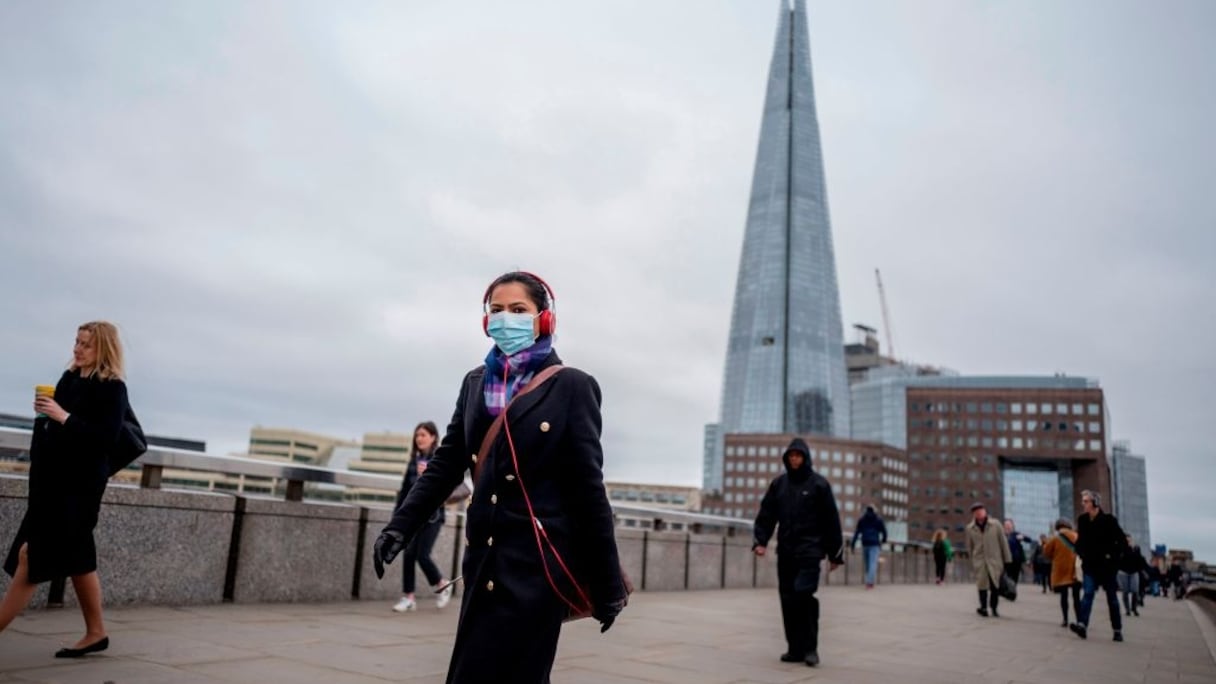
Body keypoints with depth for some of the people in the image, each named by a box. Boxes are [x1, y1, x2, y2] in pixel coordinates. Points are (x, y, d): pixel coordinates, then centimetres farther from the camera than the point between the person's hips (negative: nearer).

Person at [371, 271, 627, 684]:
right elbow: (446, 464, 11)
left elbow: (587, 487, -6)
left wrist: (607, 584, -5)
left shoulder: (570, 386, -5)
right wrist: (400, 526, -3)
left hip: (538, 564, -5)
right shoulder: (476, 382, 11)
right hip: (485, 559, 5)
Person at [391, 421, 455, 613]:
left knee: (422, 556, -7)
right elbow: (405, 488, 14)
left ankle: (443, 585, 18)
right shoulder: (414, 459, 11)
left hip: (431, 515, -5)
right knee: (408, 555, 1)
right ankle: (408, 597, 10)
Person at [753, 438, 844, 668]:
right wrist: (760, 540, -6)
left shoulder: (818, 484, -1)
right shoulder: (778, 483, 9)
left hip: (809, 550, -4)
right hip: (785, 551, 4)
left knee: (803, 593, -15)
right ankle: (795, 648, 14)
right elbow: (766, 514, 8)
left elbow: (831, 520, 0)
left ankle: (810, 648, -2)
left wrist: (835, 553, -2)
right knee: (788, 600, 5)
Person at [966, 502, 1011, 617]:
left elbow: (1003, 542, 4)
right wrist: (972, 562, 12)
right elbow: (969, 547, 11)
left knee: (995, 586, 0)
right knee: (982, 585, -4)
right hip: (980, 561, 0)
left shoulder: (995, 525, 1)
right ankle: (983, 606, 8)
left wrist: (1007, 560, 4)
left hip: (995, 561, 0)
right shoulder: (970, 528, 4)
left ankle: (994, 608, 15)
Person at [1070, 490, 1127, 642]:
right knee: (1087, 593, -11)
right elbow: (1080, 540, 18)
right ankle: (1082, 624, -22)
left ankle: (1117, 630, 18)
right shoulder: (1082, 521, 5)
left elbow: (1123, 541, -10)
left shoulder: (1108, 520, -10)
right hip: (1090, 566, 3)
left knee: (1112, 598, 8)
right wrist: (1081, 553, 4)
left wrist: (1113, 556, -14)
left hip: (1106, 566, -3)